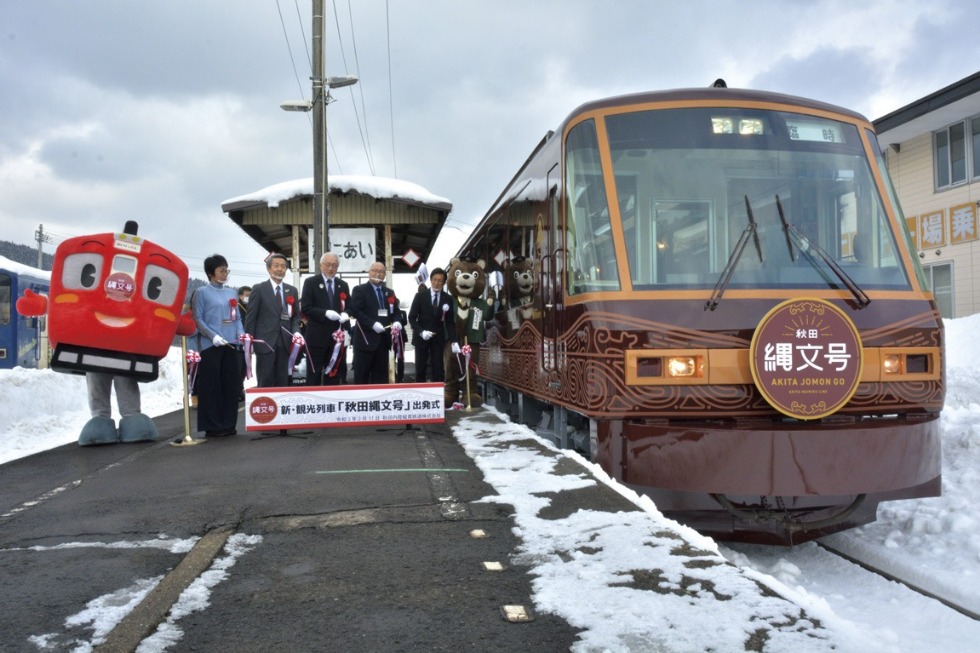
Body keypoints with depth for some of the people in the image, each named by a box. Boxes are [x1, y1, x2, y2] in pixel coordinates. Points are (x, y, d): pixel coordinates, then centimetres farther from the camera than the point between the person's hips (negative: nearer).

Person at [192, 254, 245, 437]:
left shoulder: (231, 293, 16)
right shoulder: (202, 292, 1)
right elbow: (197, 319, -5)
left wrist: (241, 333, -2)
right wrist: (213, 336, -17)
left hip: (232, 345, 5)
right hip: (211, 345, -5)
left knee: (231, 385, 5)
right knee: (211, 386, -2)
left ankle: (229, 424, 13)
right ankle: (212, 426, 3)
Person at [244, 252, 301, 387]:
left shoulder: (292, 290, 13)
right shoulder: (259, 289, 0)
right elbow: (251, 317, 0)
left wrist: (295, 331, -3)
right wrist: (249, 340, -4)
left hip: (285, 342, 4)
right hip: (265, 341, -4)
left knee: (282, 382, 6)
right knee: (265, 382, -2)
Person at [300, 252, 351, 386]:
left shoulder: (343, 285, 12)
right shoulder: (310, 282, 0)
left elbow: (348, 308, 13)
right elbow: (305, 308, -8)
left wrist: (345, 314, -10)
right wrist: (325, 313, -22)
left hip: (337, 336, 4)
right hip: (316, 336, -4)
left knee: (334, 374, 8)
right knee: (313, 374, 0)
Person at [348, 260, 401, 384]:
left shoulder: (390, 292, 17)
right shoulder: (359, 290, -1)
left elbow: (395, 312, 17)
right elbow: (356, 311, -11)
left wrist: (396, 322, -6)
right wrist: (373, 324, -21)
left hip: (383, 340, 5)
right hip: (365, 339, -5)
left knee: (381, 376, 7)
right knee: (362, 376, -1)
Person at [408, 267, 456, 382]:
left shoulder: (448, 299, -1)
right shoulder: (420, 295, -5)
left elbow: (450, 321, 0)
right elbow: (412, 317, -4)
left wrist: (453, 340, -12)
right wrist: (421, 332, -19)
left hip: (438, 338, 1)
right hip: (421, 337, -1)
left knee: (438, 369, -3)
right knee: (420, 368, 2)